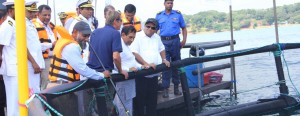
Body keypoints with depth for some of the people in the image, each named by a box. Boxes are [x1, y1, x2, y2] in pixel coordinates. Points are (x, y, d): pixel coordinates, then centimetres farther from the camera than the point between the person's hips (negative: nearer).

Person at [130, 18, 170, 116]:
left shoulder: (156, 37, 15)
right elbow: (134, 53, -16)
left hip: (154, 74, 6)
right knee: (140, 99, -1)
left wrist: (164, 59, 11)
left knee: (152, 98, 12)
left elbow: (161, 49, 29)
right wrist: (145, 64, -22)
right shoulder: (138, 36, -7)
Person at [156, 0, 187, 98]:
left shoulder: (178, 15, 6)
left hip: (175, 41, 0)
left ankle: (176, 87, 17)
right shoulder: (159, 16, 8)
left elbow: (184, 28, 10)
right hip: (163, 41, 0)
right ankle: (165, 89, 3)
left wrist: (184, 40, -2)